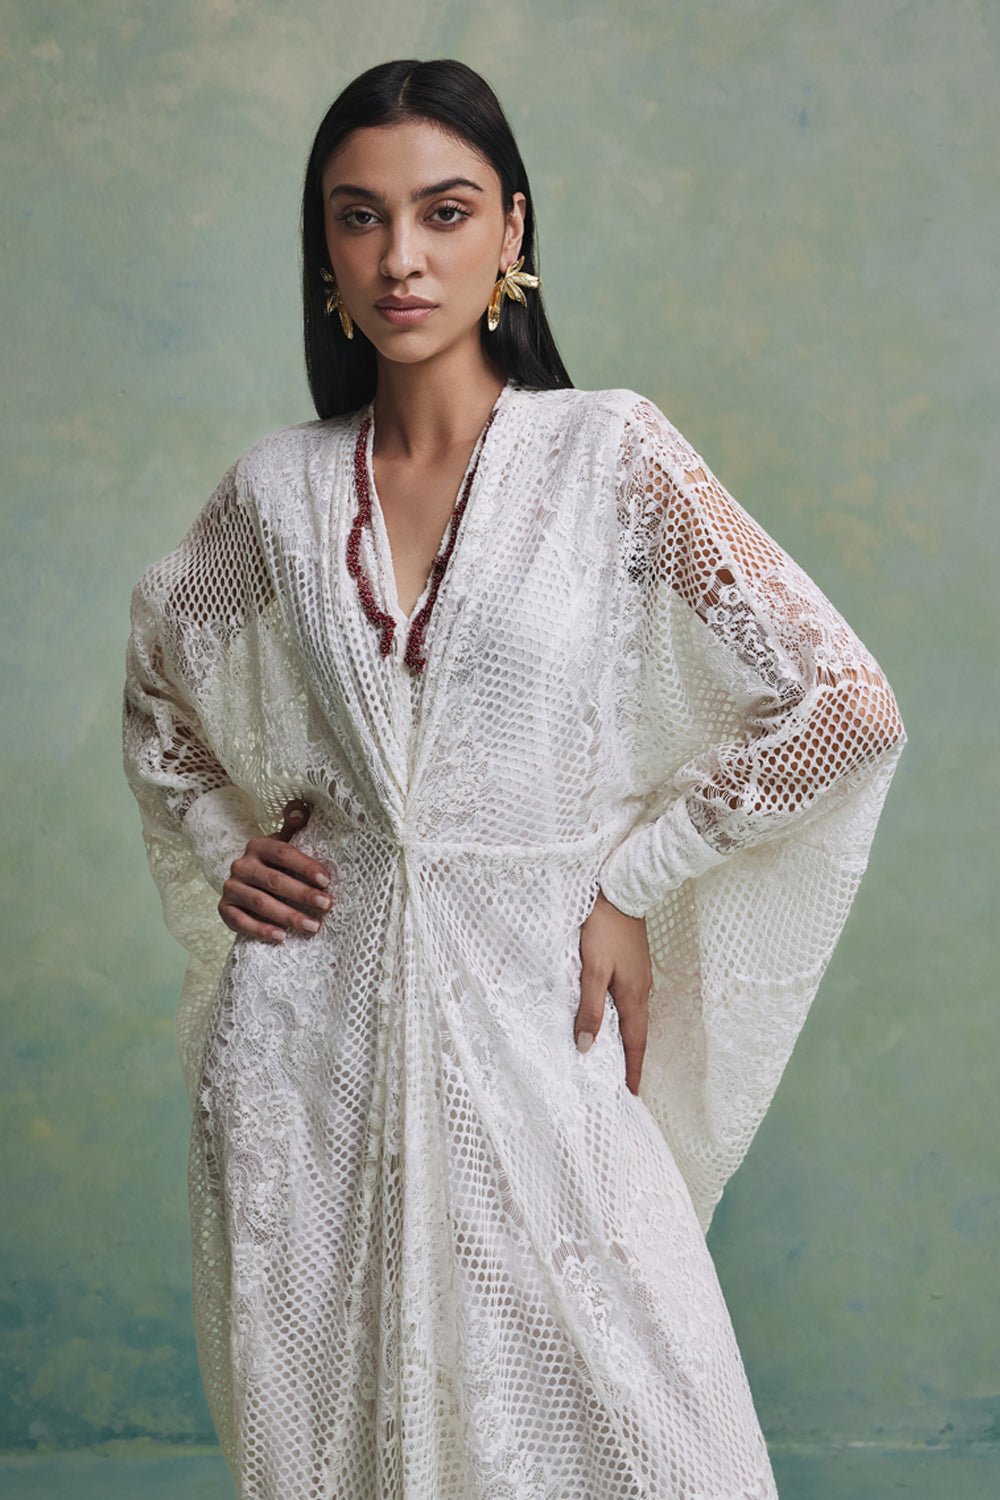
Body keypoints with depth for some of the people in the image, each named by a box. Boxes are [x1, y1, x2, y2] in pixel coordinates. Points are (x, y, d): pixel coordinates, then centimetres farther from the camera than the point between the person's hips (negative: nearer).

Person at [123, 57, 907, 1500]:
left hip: (523, 1018, -2)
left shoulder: (605, 451, -6)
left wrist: (628, 877, -5)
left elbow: (845, 707, -8)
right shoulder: (280, 487, 3)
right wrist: (223, 845, 6)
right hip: (307, 1030, 3)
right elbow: (157, 687, 22)